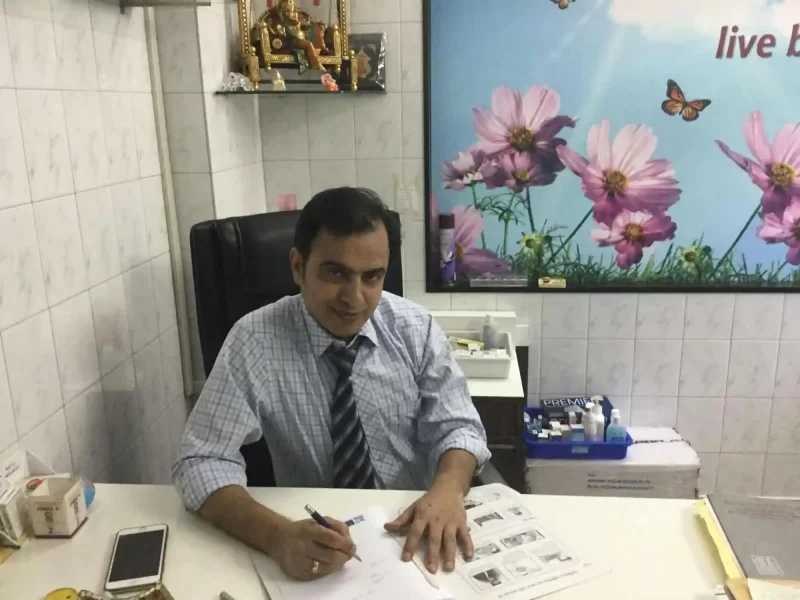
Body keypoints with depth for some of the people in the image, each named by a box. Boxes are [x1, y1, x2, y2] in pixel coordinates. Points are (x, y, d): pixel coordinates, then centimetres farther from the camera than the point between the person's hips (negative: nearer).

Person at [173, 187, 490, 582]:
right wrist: (279, 535, -33)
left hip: (417, 532, 2)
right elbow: (202, 463, -15)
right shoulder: (254, 341, -14)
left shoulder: (417, 329, -6)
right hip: (312, 542, -1)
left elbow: (457, 427, -2)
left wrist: (448, 489, -25)